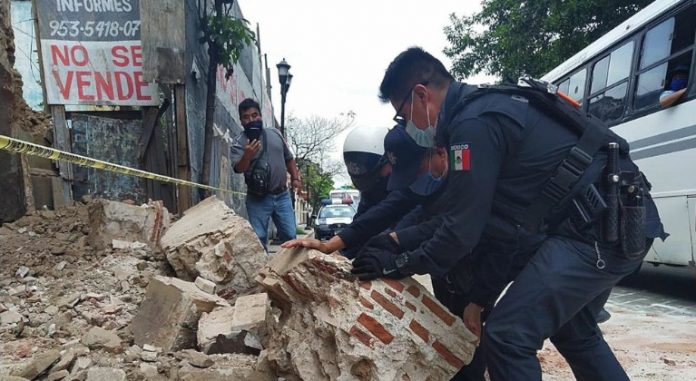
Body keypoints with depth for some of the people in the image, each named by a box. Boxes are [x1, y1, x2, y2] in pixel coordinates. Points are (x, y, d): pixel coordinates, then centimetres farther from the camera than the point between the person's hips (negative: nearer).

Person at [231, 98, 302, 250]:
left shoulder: (275, 134, 9)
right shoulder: (239, 143, -5)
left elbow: (288, 158, 19)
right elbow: (238, 169, -18)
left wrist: (295, 178, 8)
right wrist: (247, 156, -37)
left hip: (282, 195, 3)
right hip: (258, 199, -3)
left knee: (290, 235, 7)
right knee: (259, 238, -1)